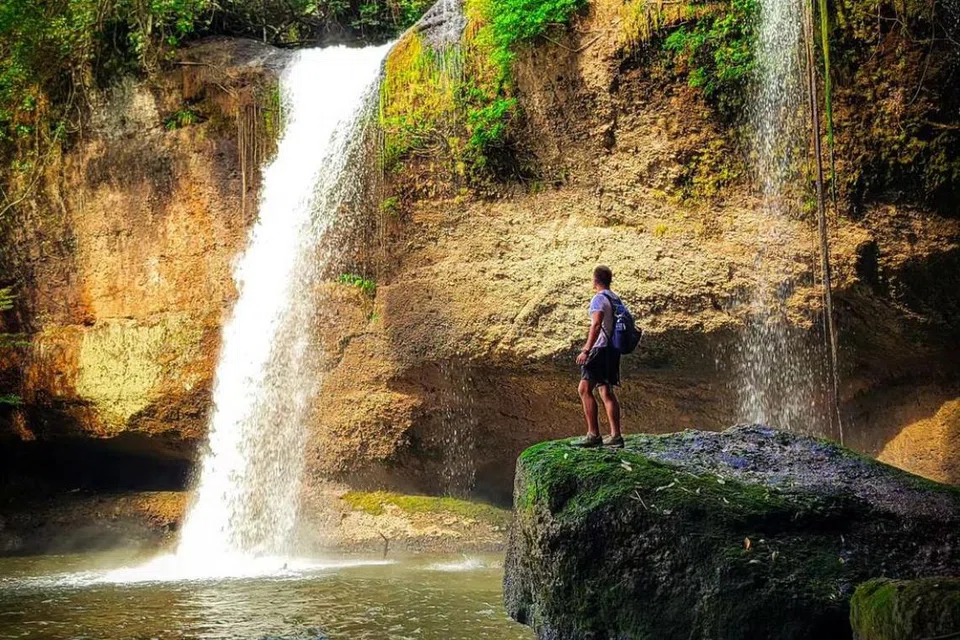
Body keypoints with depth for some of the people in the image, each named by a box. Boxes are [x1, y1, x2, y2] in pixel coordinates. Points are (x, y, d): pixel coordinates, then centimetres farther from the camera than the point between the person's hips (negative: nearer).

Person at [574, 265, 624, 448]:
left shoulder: (599, 299, -10)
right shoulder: (616, 299, 16)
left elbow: (596, 325, -22)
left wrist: (586, 350, -27)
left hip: (600, 349, -9)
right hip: (613, 350, 9)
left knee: (585, 389, -12)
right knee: (607, 392, 11)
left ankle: (593, 435, -18)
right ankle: (615, 436, 8)